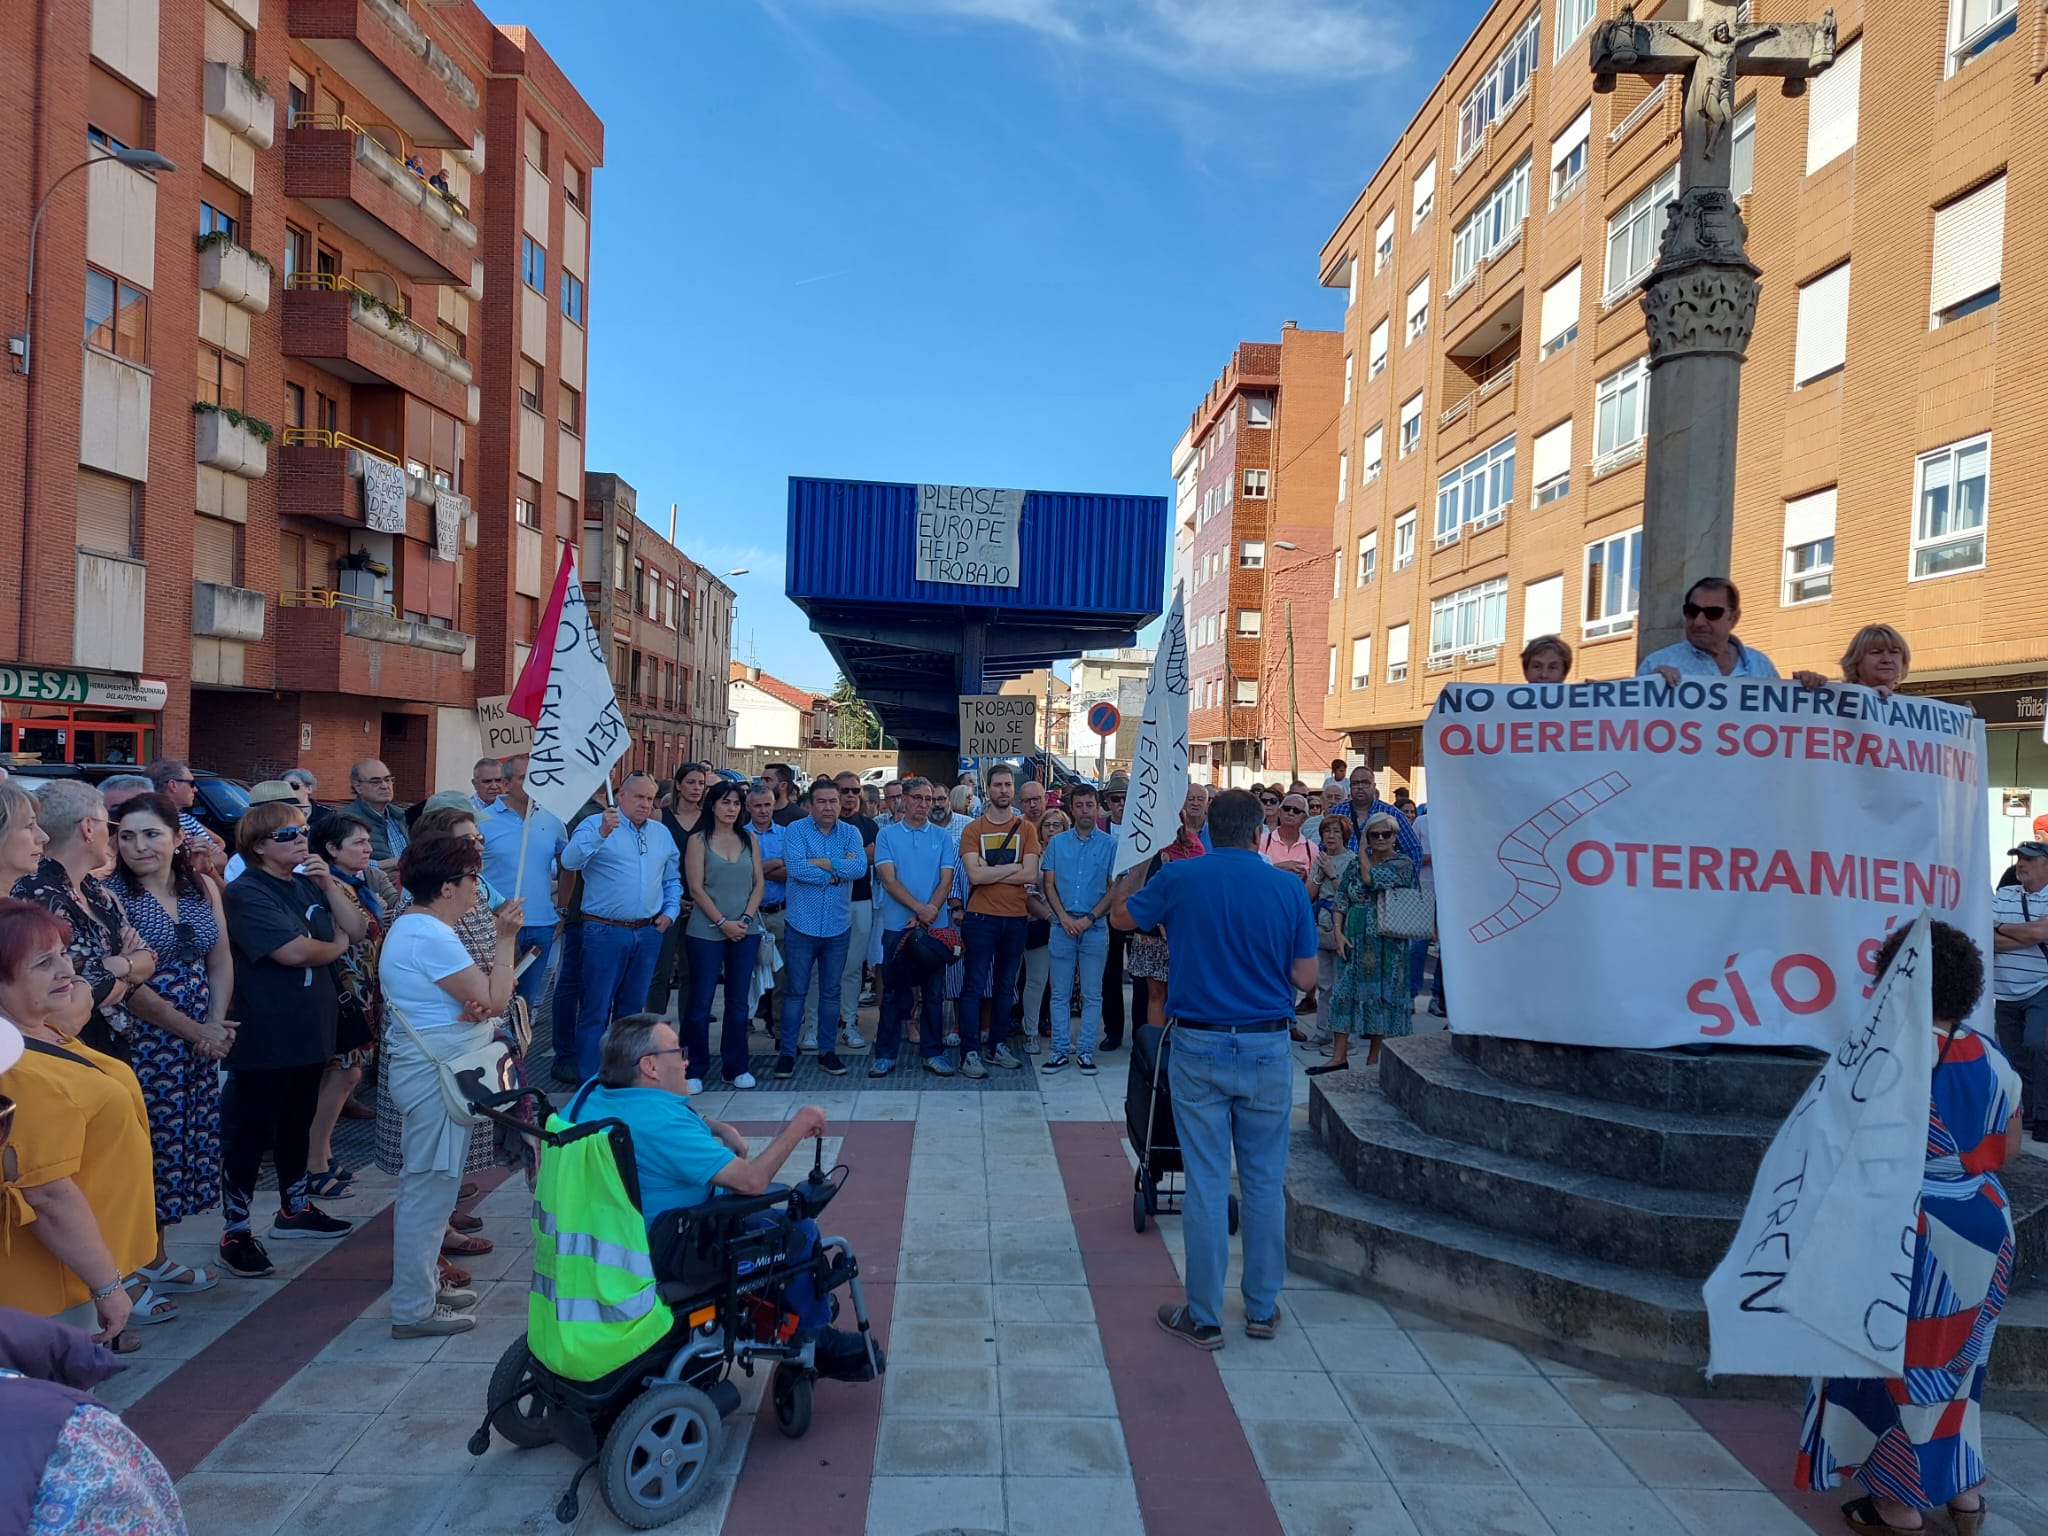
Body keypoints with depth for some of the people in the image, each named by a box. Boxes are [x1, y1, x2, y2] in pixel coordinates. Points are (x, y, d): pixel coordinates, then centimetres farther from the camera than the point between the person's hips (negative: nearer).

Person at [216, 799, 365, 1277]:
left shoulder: (307, 883, 10)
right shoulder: (245, 893, -15)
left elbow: (355, 929, 5)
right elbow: (292, 951, -25)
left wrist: (329, 885, -7)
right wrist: (337, 946, -6)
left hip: (309, 1030, 8)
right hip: (264, 1037, -8)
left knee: (297, 1122, 20)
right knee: (251, 1133, -1)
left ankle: (295, 1208, 35)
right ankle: (235, 1233, 9)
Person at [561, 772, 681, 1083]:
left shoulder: (662, 833, 12)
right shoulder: (595, 824, -6)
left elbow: (672, 880, 22)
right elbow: (570, 861, -23)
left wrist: (670, 912, 8)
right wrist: (602, 833, -36)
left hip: (649, 932, 5)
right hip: (605, 931, -5)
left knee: (632, 1008, 15)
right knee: (595, 1010, 1)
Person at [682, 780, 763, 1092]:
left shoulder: (750, 839, 10)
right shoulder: (698, 841, 0)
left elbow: (759, 883, 7)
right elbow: (696, 888, -6)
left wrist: (745, 918, -6)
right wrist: (722, 922, -12)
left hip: (746, 931, 3)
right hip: (707, 931, -3)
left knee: (738, 1001, 7)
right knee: (700, 1002, 0)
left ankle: (735, 1067, 16)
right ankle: (694, 1069, 9)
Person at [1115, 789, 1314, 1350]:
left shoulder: (1179, 877, -7)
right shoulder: (1289, 887, -5)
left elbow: (1121, 916, 10)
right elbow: (1306, 977, 0)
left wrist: (1140, 870, 27)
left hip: (1199, 1046, -1)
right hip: (1267, 1048, 1)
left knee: (1206, 1184, 5)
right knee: (1265, 1182, 14)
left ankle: (1203, 1317, 14)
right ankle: (1262, 1308, 26)